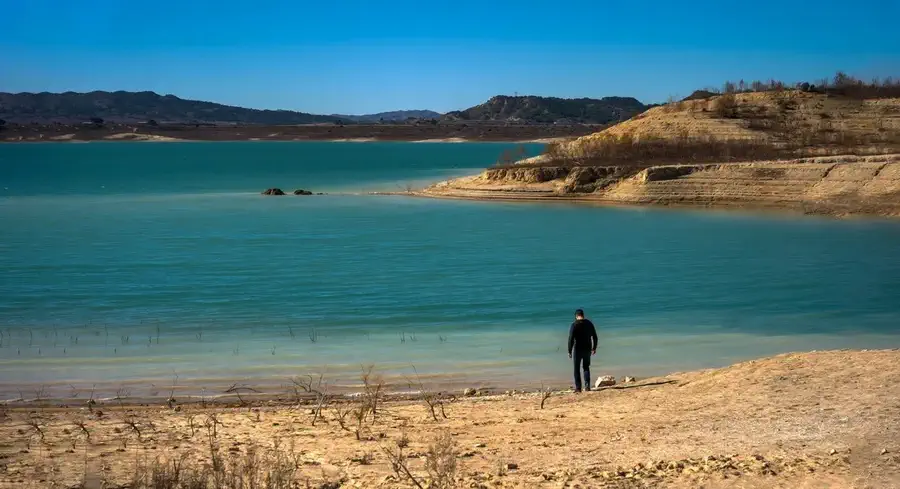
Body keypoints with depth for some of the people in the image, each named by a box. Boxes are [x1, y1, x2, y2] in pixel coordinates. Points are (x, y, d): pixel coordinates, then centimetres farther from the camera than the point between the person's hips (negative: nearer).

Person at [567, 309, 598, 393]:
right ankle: (587, 386, 10)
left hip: (577, 350, -4)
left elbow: (571, 339, -15)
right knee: (586, 367, 17)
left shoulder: (574, 325, -12)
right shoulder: (589, 324, 2)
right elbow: (595, 337, 6)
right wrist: (594, 348, 17)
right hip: (587, 349, 4)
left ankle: (578, 388, 5)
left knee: (577, 369, 7)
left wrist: (569, 351, -9)